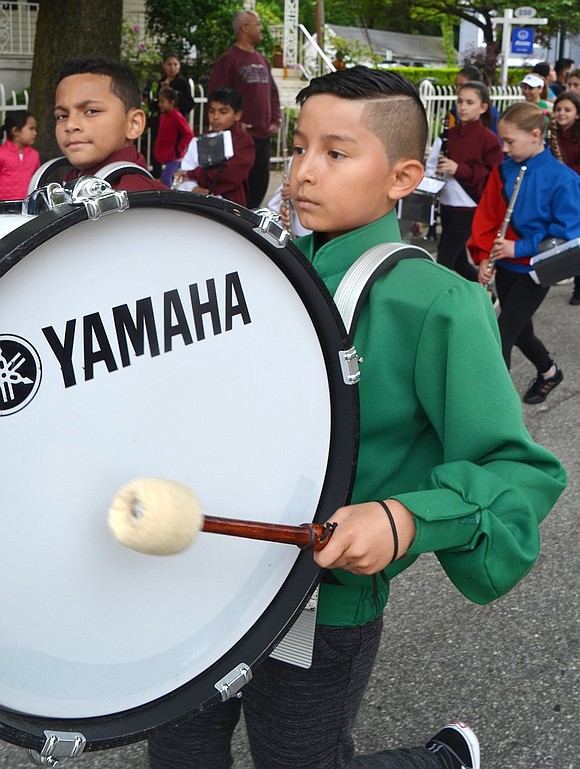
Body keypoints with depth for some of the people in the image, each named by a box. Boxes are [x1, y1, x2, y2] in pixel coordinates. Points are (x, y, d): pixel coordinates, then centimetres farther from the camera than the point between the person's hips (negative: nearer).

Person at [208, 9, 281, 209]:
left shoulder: (262, 60, 17)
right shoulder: (229, 59, -6)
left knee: (260, 181, 10)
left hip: (263, 135, 7)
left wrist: (275, 119, 11)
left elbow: (272, 93, 23)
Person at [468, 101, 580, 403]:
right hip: (506, 266, 6)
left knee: (502, 335, -10)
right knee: (519, 331, 21)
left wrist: (519, 248, -21)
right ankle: (549, 371, 48)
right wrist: (484, 256, -10)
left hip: (535, 271, -6)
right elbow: (486, 215, 2)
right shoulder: (503, 170, -3)